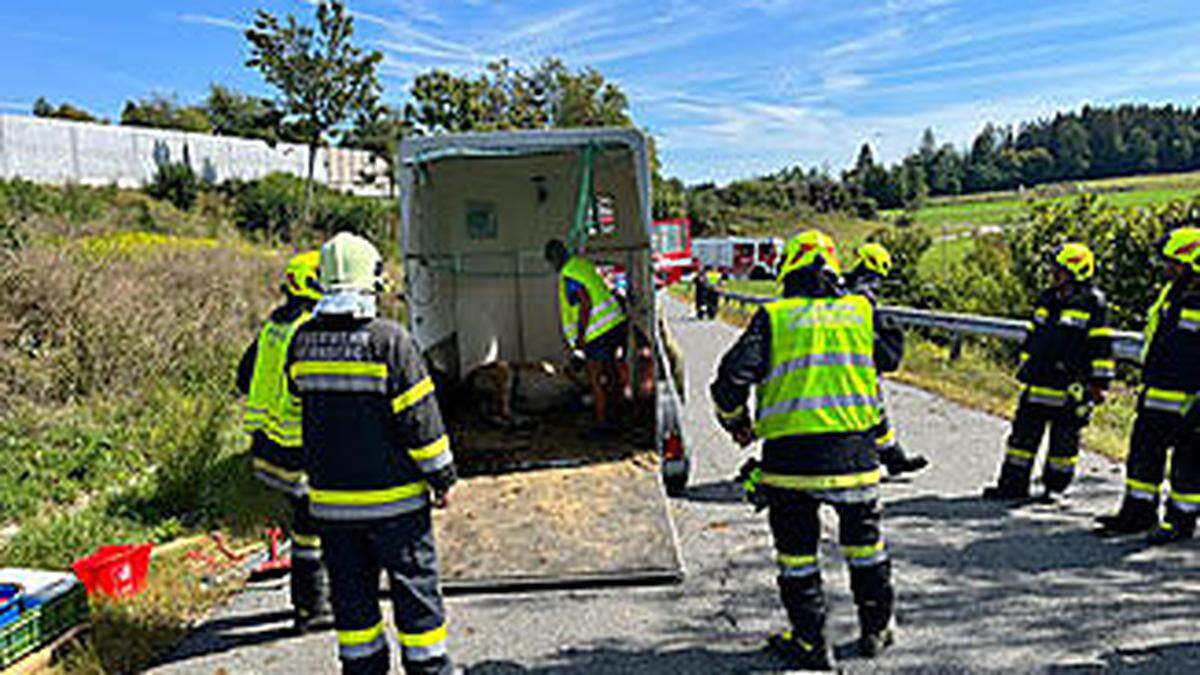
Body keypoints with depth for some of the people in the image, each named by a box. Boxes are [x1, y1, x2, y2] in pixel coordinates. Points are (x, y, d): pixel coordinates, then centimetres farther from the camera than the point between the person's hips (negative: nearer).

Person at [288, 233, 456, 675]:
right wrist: (442, 477, -4)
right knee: (415, 589, 9)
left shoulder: (303, 341, 0)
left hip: (329, 498, 5)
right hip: (393, 497, -4)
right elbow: (419, 418, -14)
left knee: (351, 592, 16)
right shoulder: (388, 339, -16)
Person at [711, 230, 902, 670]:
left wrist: (736, 422, 9)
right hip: (855, 448, 3)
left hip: (791, 452, -2)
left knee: (797, 547, 12)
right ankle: (876, 629, 35)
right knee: (864, 538, 22)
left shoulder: (773, 317, -2)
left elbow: (733, 375, -8)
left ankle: (810, 642, 20)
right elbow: (891, 357, 23)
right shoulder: (862, 310, 7)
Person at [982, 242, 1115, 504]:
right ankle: (1013, 484, 13)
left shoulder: (1094, 304, -7)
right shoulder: (1047, 299, 12)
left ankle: (1056, 487, 18)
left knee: (1064, 440, 5)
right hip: (1039, 383, 6)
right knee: (1024, 432, 6)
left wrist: (1098, 383, -11)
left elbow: (1101, 348, -9)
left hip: (1072, 387, -6)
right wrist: (1025, 368, 20)